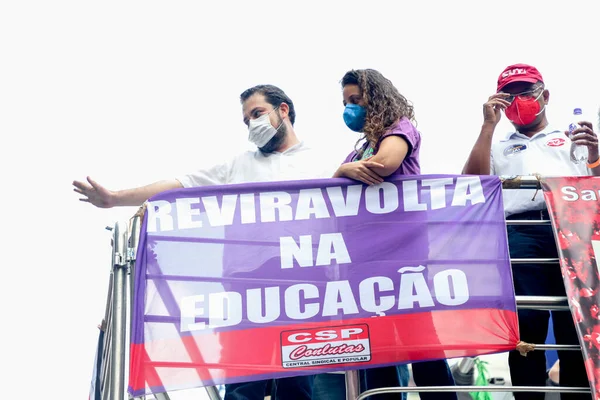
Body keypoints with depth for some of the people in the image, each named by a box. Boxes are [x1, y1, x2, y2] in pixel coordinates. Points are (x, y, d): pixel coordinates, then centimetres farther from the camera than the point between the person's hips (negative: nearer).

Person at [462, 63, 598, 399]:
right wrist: (489, 125, 7)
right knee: (525, 324, -10)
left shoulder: (571, 139, 25)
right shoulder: (499, 148, 26)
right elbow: (473, 183, 7)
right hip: (520, 235, 0)